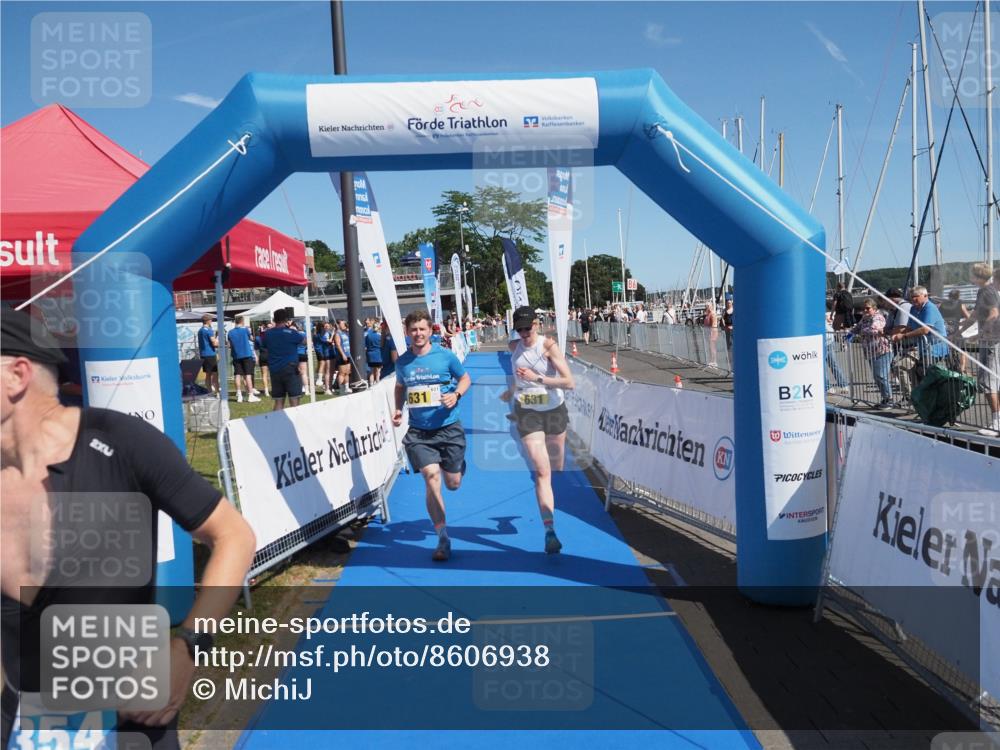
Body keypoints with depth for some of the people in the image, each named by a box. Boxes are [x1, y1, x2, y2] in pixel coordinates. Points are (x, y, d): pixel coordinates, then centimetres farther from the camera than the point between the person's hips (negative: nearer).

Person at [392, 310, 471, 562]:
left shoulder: (446, 356, -5)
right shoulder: (402, 362, 2)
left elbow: (465, 378, 8)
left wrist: (456, 394, -12)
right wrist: (398, 408, 3)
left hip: (448, 428, -1)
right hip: (418, 432, 1)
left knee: (453, 484, 6)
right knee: (431, 477, -16)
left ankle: (458, 465, 47)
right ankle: (443, 539, -5)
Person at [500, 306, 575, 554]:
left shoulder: (548, 345, -14)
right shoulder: (514, 347, -1)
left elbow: (569, 381, -21)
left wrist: (537, 378, -27)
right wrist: (511, 391, 33)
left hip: (554, 411, -1)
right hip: (527, 413, 1)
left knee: (557, 468, 17)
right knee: (542, 472, -11)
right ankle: (550, 531, -15)